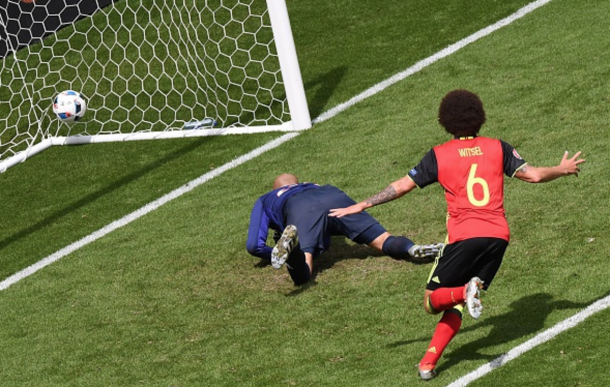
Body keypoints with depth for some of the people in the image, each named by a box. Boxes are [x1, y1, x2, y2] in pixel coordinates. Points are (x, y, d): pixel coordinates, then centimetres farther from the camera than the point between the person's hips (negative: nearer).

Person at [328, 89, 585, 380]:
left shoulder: (439, 155, 5)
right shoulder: (497, 148, 10)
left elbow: (402, 186, 4)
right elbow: (534, 175, 9)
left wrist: (361, 206, 12)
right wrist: (563, 170, 29)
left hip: (464, 238, -3)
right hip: (498, 236, 3)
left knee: (432, 301, 8)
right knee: (455, 306, 12)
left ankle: (467, 291, -24)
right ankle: (429, 362, -5)